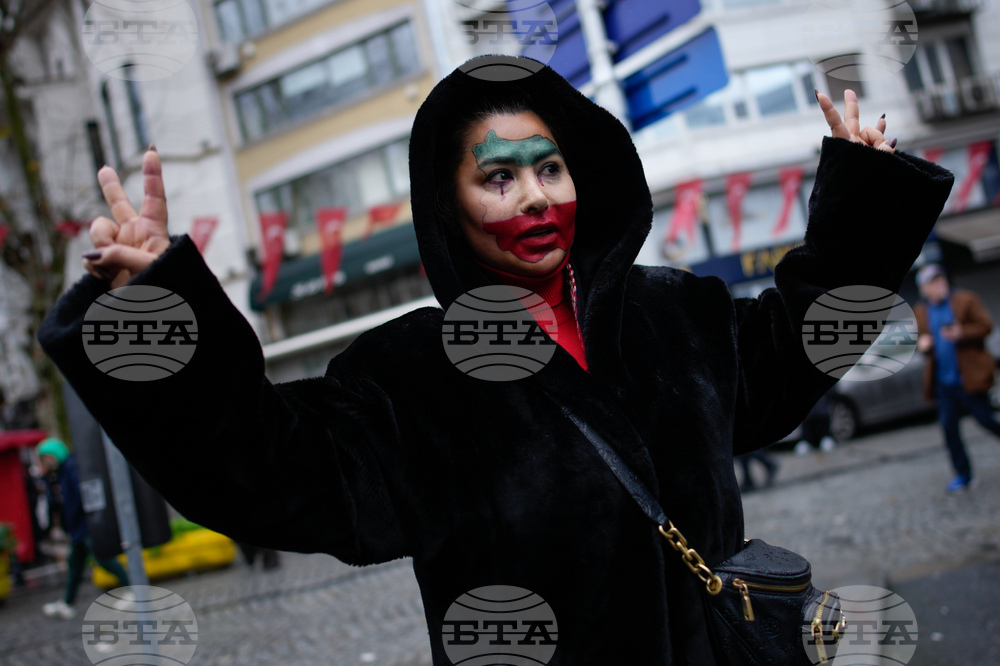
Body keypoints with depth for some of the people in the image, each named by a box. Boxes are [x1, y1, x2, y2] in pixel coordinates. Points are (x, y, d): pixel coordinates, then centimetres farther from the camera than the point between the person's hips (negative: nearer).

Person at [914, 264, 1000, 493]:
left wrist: (961, 333, -22)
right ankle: (963, 475, 16)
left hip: (968, 377, -4)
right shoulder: (921, 312, 9)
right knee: (948, 427, 5)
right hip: (943, 380, 4)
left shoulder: (965, 300, -3)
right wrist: (923, 344, -7)